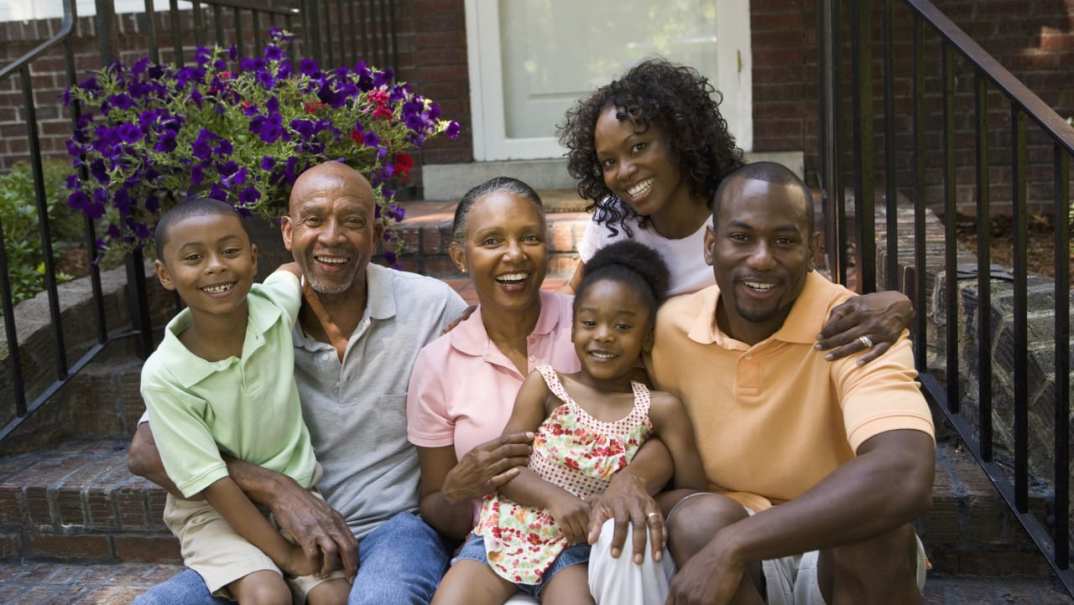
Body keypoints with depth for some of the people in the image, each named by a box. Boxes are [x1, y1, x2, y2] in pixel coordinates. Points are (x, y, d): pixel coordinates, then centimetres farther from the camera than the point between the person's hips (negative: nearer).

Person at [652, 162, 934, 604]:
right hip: (727, 548, 2)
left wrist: (731, 546, -39)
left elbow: (905, 479, -37)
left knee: (875, 531, -34)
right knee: (698, 520, -30)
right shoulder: (670, 327, -7)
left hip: (842, 553, -2)